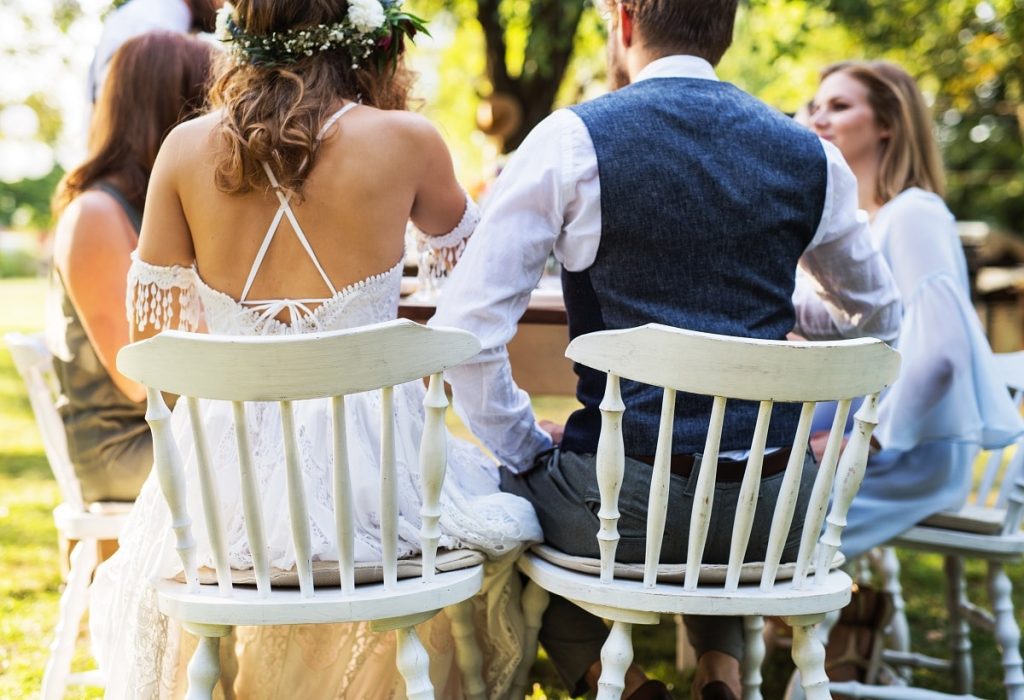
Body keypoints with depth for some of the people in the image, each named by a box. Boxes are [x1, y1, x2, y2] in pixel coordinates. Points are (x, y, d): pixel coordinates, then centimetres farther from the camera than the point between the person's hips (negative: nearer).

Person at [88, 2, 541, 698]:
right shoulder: (405, 141, -8)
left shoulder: (188, 149, -2)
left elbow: (151, 327, 8)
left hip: (232, 477, 2)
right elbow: (463, 246, 15)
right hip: (367, 466, -1)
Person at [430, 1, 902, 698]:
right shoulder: (809, 153, 6)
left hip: (624, 502, -4)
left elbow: (466, 323, -8)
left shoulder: (572, 140, -5)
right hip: (776, 510, 4)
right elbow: (878, 316, 21)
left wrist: (525, 448, 4)